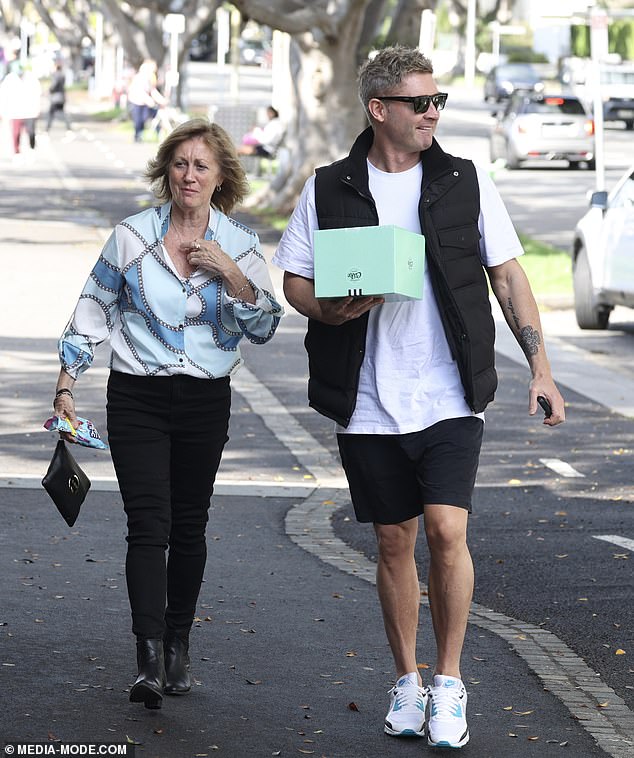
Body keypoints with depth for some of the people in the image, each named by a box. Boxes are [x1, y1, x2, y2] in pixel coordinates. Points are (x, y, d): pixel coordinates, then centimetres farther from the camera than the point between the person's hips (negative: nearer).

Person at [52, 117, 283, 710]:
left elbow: (264, 328, -3)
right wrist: (65, 384, 3)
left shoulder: (240, 246, 2)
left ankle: (177, 647, 20)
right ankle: (150, 660, -19)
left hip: (207, 400, 2)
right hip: (137, 397, -2)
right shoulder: (131, 237, -1)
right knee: (148, 525, -12)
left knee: (189, 527, 8)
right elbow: (92, 312, 7)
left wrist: (231, 273, -17)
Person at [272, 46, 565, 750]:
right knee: (394, 541, 8)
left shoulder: (466, 181, 4)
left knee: (447, 531, -13)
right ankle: (406, 683, 23)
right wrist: (330, 310, -14)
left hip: (449, 396, -1)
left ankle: (448, 683, 2)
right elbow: (294, 280, 8)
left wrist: (540, 366, 1)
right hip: (369, 402, 1)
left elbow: (508, 276, 8)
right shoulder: (328, 190, 2)